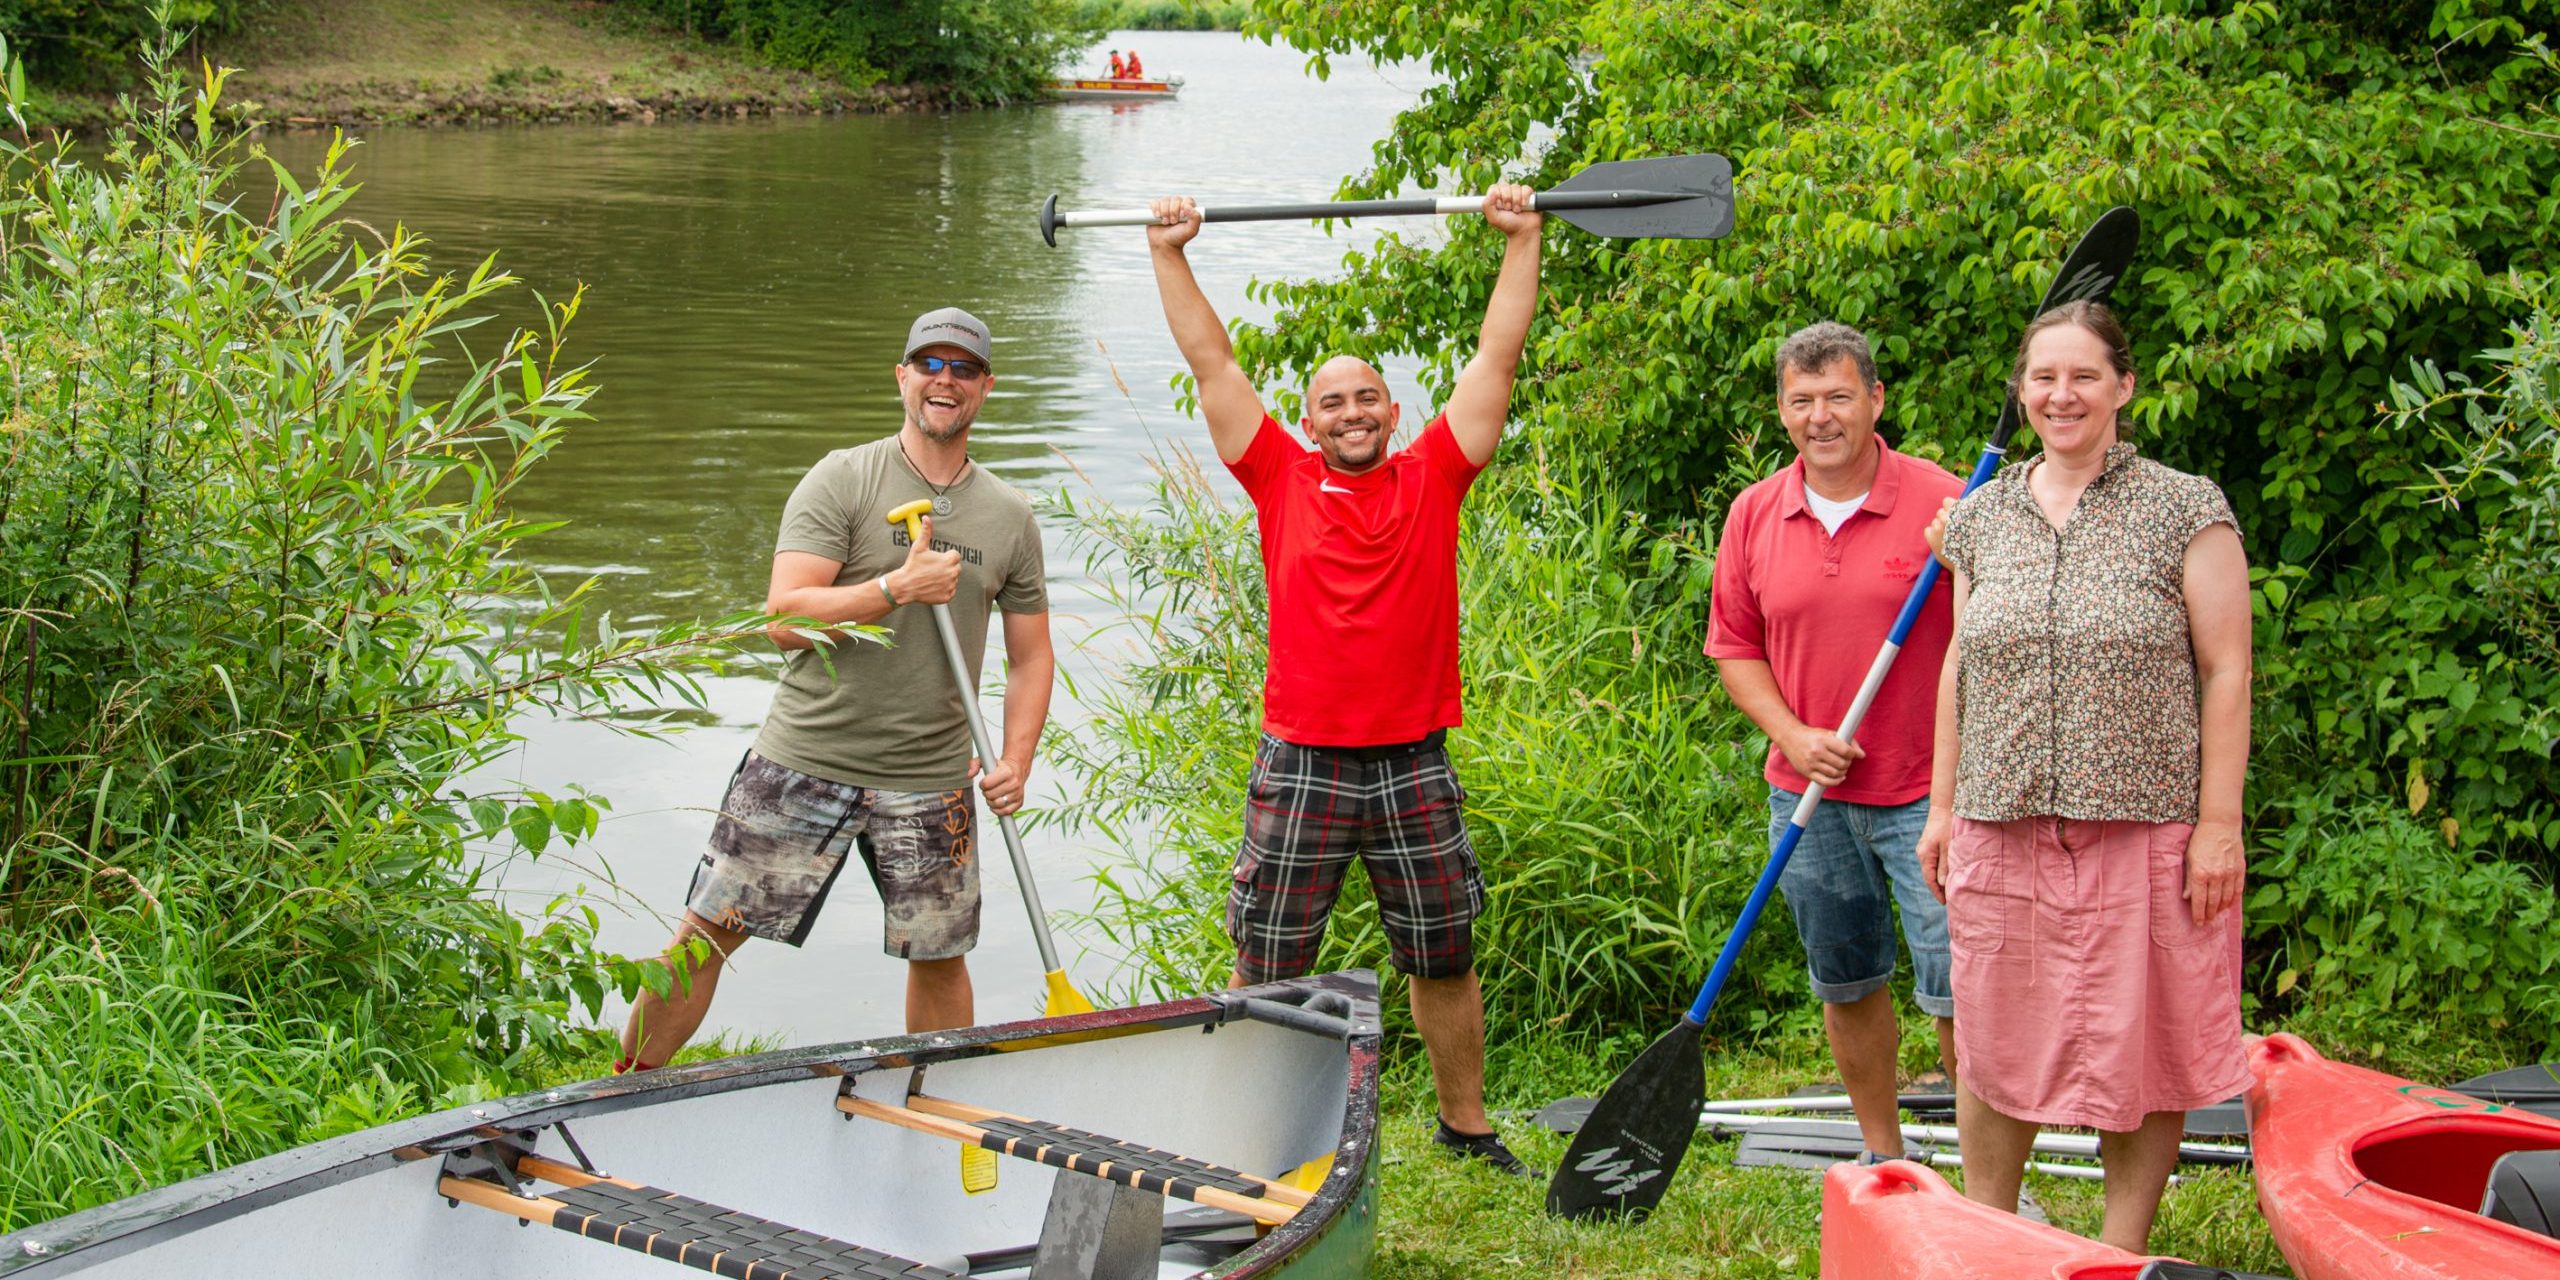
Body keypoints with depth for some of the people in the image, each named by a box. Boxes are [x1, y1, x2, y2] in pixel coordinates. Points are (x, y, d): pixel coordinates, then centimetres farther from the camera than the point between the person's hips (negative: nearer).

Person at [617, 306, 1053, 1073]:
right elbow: (784, 618, -12)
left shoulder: (1010, 517, 8)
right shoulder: (840, 482, -4)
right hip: (805, 759, -2)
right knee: (707, 931, -1)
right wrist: (898, 586, -21)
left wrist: (1016, 760, -1)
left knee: (939, 955, 8)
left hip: (930, 782, 3)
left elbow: (1030, 655, 13)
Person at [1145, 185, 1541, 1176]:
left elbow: (1497, 357, 3)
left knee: (1443, 961, 13)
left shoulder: (1433, 479, 4)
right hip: (1301, 766, -1)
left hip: (1414, 768, 1)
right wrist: (1168, 255, 2)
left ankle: (1466, 1124, 28)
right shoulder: (1283, 482, 3)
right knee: (1266, 968, 4)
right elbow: (1210, 363, 3)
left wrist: (1521, 241, 1)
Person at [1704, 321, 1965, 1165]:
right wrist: (1793, 735, -5)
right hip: (1809, 796, 4)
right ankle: (1883, 1160, 30)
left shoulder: (1942, 501, -7)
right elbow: (1734, 648, 10)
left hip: (1926, 790, -4)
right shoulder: (1754, 516, 4)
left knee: (1957, 991, -6)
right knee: (1847, 986, 14)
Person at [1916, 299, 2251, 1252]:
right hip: (2002, 825, 3)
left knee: (2136, 1049, 4)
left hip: (2143, 828, -3)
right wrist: (1942, 806, 12)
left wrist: (2219, 822, -9)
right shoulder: (1981, 517, 10)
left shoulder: (2186, 511, -2)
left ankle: (2122, 1251, 18)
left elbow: (2225, 672, -4)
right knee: (1992, 1046, 9)